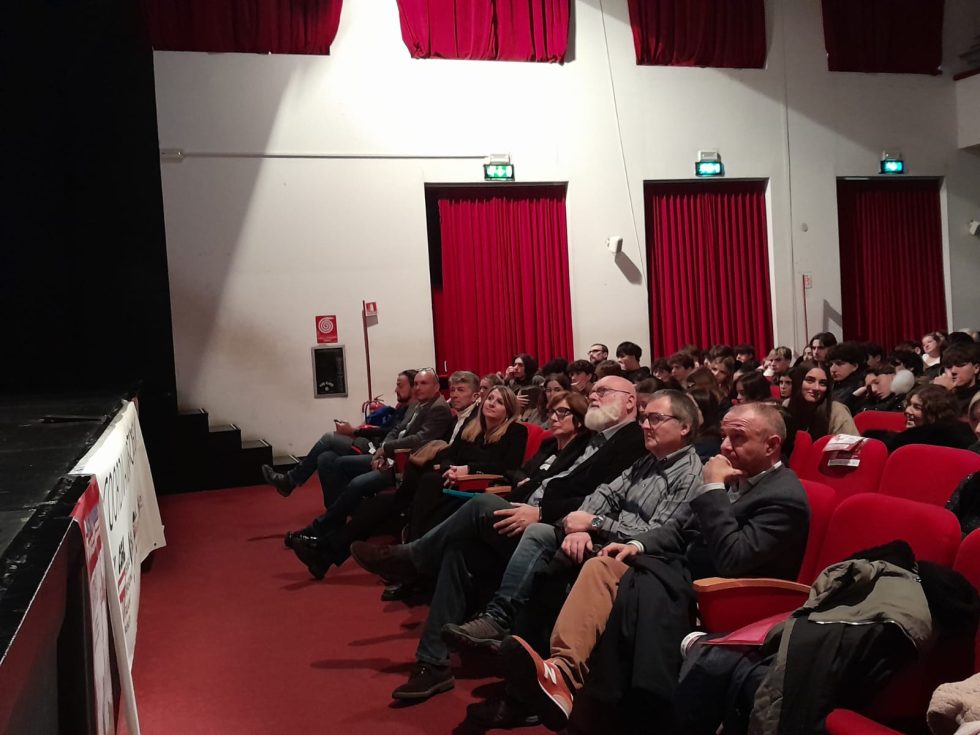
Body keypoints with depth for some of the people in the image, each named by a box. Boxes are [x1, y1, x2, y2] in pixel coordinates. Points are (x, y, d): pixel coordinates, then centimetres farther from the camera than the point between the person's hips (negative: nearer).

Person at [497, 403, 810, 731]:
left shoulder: (786, 497, -14)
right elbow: (681, 526, 17)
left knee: (630, 590, -32)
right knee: (602, 565, -16)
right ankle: (563, 671, -33)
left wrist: (713, 489, -21)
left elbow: (731, 559, -25)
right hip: (687, 571, 8)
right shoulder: (734, 475, 11)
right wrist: (639, 545, -1)